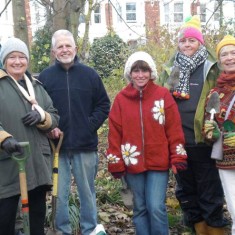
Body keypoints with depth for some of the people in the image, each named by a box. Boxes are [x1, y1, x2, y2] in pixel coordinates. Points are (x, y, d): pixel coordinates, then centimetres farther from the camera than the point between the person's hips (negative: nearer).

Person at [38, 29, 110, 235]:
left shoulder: (90, 74, 4)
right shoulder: (45, 76, 2)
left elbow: (103, 105, 7)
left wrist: (91, 125, -4)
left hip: (85, 145, 1)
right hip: (56, 146, 0)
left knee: (87, 191, 12)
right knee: (59, 193, 6)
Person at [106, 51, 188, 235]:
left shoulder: (163, 95, -1)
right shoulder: (121, 99, 2)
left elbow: (174, 128, -2)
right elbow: (115, 133, 2)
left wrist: (178, 157, -6)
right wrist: (115, 163, -1)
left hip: (158, 162, -2)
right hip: (133, 163, 2)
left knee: (156, 207, -4)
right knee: (140, 208, 12)